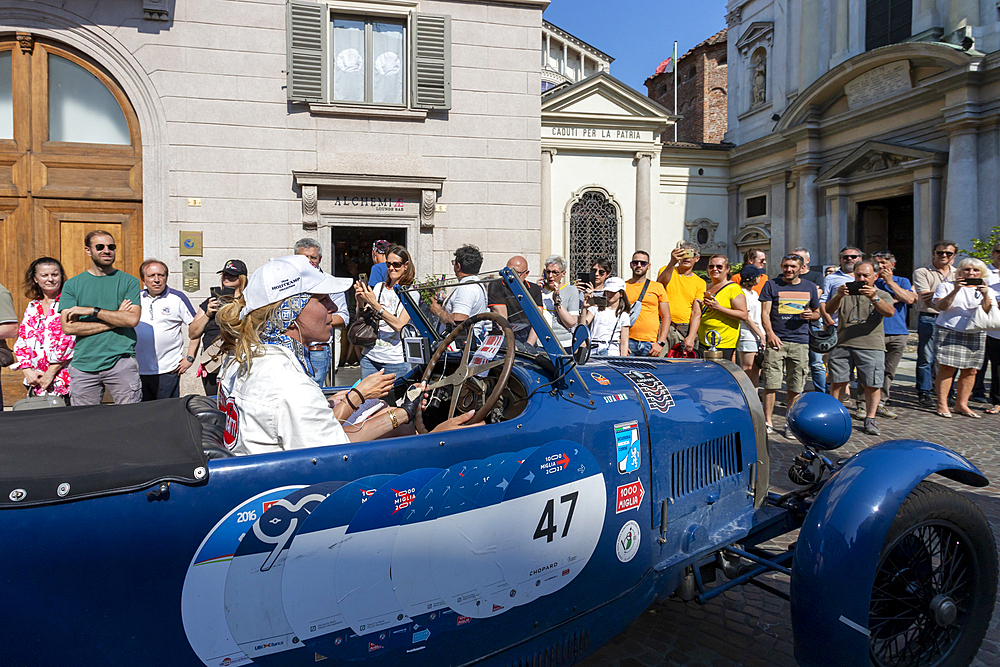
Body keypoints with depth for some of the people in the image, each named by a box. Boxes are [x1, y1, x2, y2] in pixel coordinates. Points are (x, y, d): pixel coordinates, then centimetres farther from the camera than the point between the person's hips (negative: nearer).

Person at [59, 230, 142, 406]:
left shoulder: (129, 282, 5)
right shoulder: (72, 285, 9)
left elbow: (132, 319, -7)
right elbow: (68, 327, -2)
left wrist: (92, 310, -10)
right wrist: (114, 320, -7)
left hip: (120, 360, -2)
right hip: (83, 364, 2)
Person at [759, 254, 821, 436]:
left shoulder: (810, 287, 14)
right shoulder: (771, 285, 5)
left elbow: (817, 312, 23)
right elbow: (765, 313, 0)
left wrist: (811, 315, -2)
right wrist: (770, 333, -16)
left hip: (800, 342, 2)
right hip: (776, 340, -2)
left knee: (795, 387, 4)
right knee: (770, 384, -6)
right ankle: (767, 422, 3)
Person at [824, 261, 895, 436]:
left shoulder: (882, 295, 10)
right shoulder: (846, 293, 13)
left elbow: (890, 312, -11)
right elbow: (829, 310, -2)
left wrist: (873, 298, -29)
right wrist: (838, 296, -23)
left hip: (871, 346, -1)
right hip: (843, 344, 1)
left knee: (872, 385, 0)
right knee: (838, 382, 1)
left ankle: (870, 419, 13)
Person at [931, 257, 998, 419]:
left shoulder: (988, 291, 14)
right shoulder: (946, 286, 5)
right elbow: (941, 306, -9)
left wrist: (985, 296, -14)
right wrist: (955, 291, -20)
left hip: (976, 335, 4)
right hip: (949, 332, -3)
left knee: (970, 370, 1)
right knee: (947, 368, -12)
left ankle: (962, 404, 11)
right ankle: (942, 404, -8)